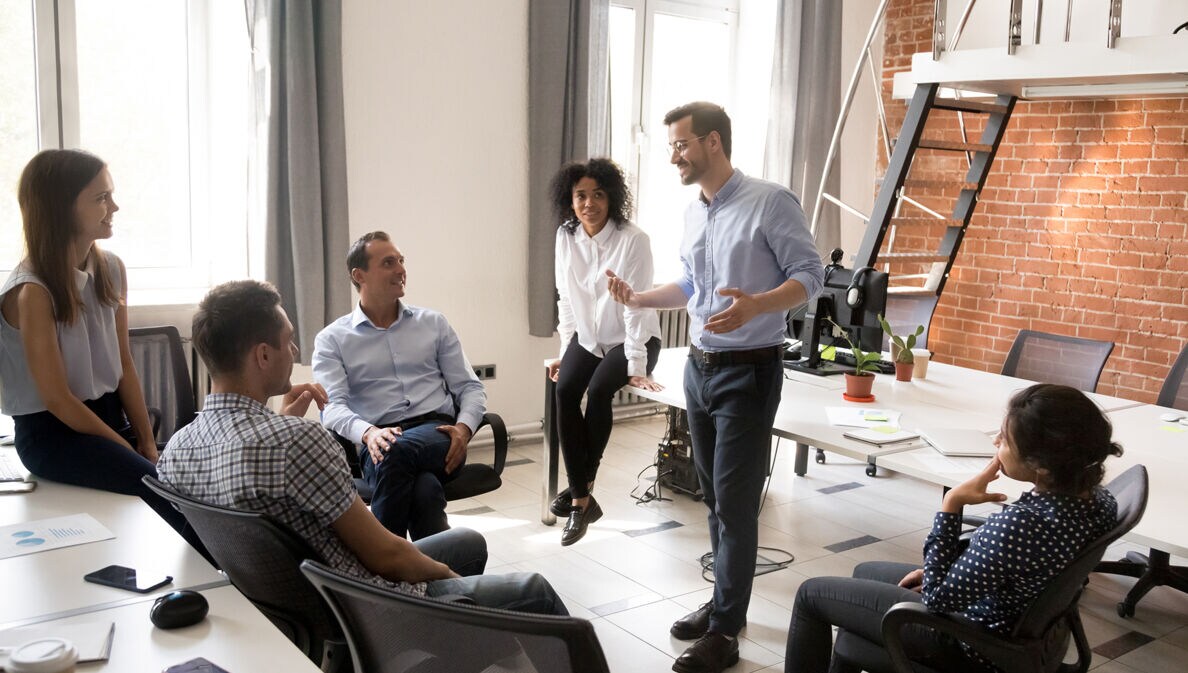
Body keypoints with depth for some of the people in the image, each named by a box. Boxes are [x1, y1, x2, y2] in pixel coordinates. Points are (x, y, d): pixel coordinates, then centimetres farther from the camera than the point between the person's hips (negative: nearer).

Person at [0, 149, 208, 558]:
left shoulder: (111, 270, 3)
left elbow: (124, 366, 7)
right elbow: (58, 400, -15)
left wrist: (147, 440, -1)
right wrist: (128, 450, -12)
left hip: (110, 413, 6)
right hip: (52, 433, -6)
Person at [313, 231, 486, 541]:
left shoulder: (433, 324, 19)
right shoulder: (332, 339, 12)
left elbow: (470, 387, 15)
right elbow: (333, 405, -2)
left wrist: (464, 428, -8)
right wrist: (368, 433, -25)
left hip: (438, 435, 2)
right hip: (378, 441, -1)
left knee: (397, 453, -37)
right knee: (425, 491, -38)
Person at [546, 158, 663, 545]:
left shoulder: (633, 240, -19)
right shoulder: (566, 237, -4)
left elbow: (635, 307, -21)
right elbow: (566, 299, 4)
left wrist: (636, 366, -24)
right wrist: (565, 352, 2)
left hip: (632, 339, -4)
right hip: (588, 337, 4)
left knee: (598, 390, -29)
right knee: (564, 390, -23)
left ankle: (583, 488, -11)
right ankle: (582, 499, -18)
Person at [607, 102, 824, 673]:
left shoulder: (770, 202, -13)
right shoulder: (692, 213, 11)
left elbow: (809, 274, -14)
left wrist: (754, 306, -31)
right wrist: (637, 299, 7)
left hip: (748, 370, -8)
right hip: (699, 367, 8)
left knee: (735, 502, -5)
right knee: (714, 494, 15)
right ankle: (726, 600, 29)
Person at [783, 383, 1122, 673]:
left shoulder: (1018, 526, -39)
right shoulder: (1096, 498, -12)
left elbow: (937, 598, -26)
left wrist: (951, 504, -27)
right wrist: (942, 569, 6)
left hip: (969, 644, -9)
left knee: (812, 593, 7)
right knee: (864, 572, 29)